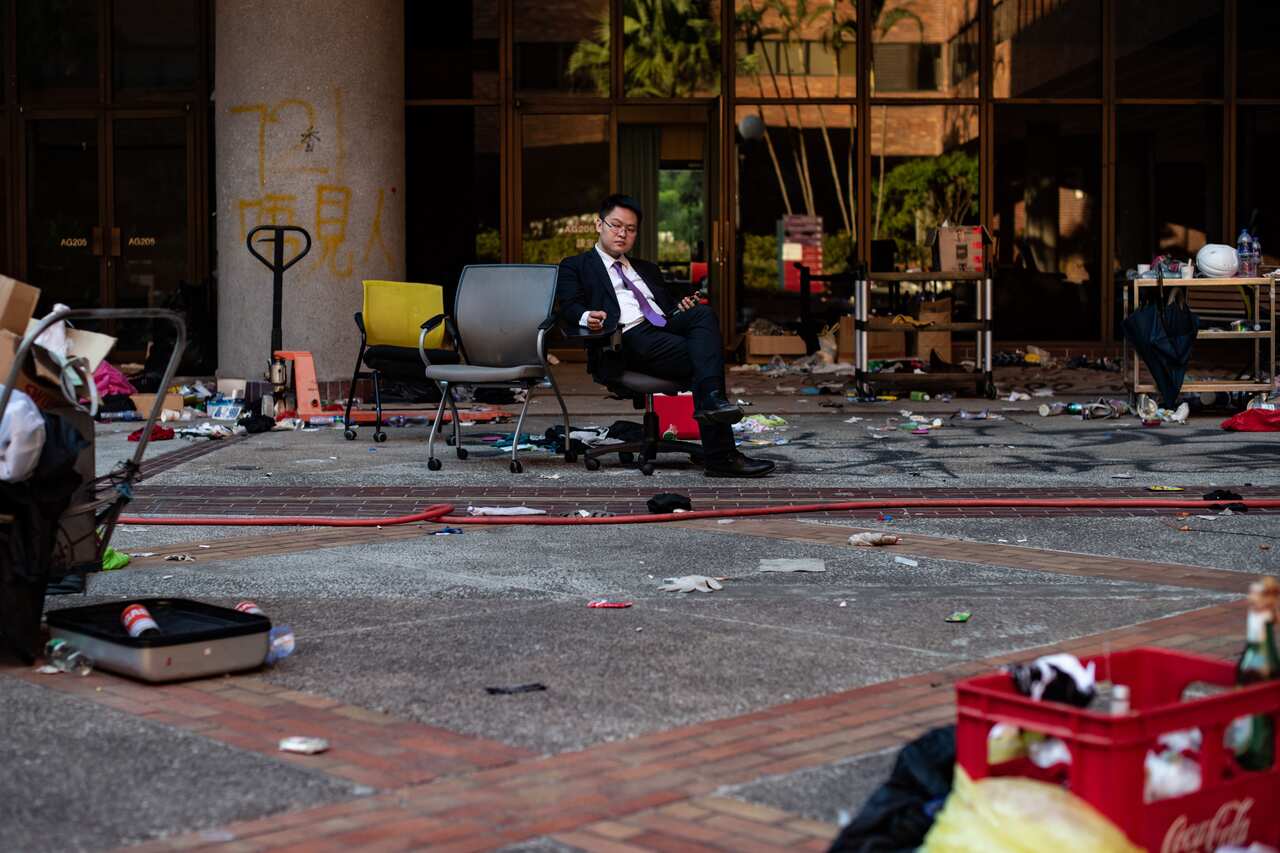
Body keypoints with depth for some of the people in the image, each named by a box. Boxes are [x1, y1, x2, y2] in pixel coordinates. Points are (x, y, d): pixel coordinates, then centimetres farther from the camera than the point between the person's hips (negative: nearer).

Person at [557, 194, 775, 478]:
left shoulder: (647, 269, 36)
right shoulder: (575, 267, 18)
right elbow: (569, 306, 1)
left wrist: (682, 308, 4)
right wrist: (587, 316, -24)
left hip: (667, 327, 6)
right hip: (630, 338, -5)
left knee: (704, 314, -29)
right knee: (703, 359, -28)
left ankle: (712, 401, -41)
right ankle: (720, 456, -34)